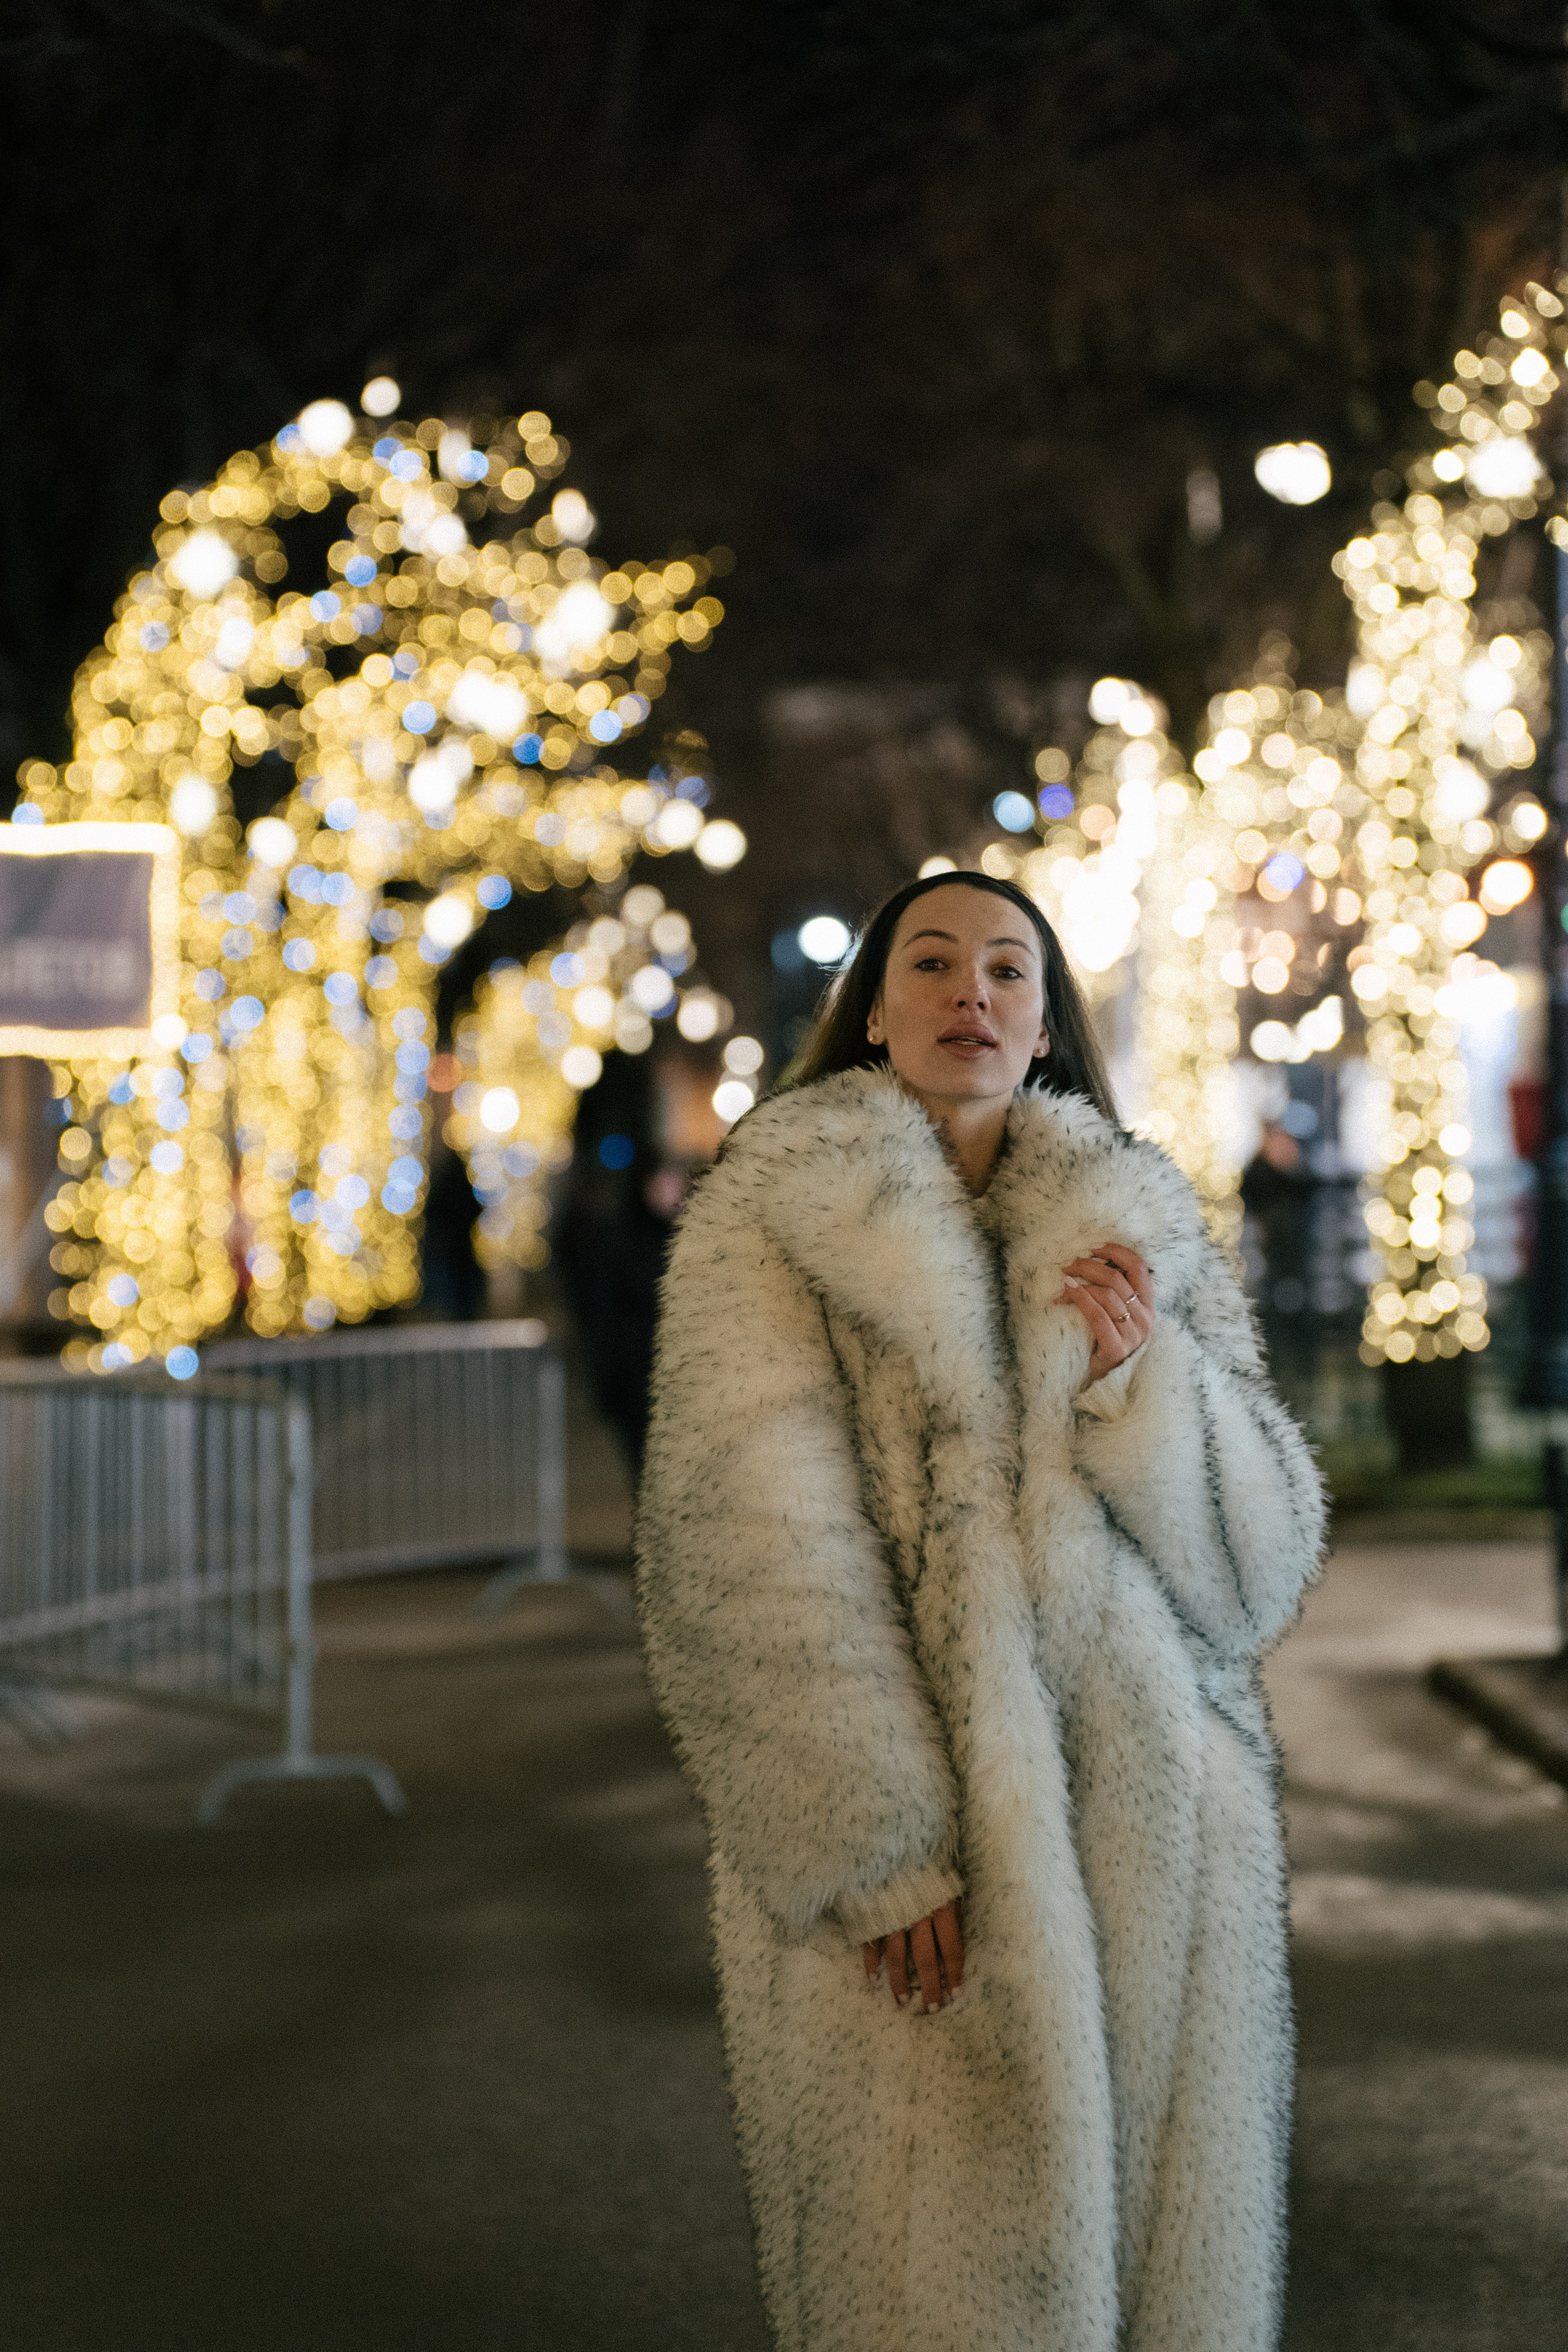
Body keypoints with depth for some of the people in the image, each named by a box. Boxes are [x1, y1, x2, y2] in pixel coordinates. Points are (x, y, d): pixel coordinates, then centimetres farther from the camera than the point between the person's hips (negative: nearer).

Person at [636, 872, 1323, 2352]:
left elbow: (1265, 1557, 8)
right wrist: (876, 1850, -16)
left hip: (1146, 1830, 4)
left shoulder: (1139, 1224, 13)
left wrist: (1138, 1378, -10)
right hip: (909, 1890, -3)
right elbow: (749, 1558, -9)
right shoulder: (774, 1218, 1)